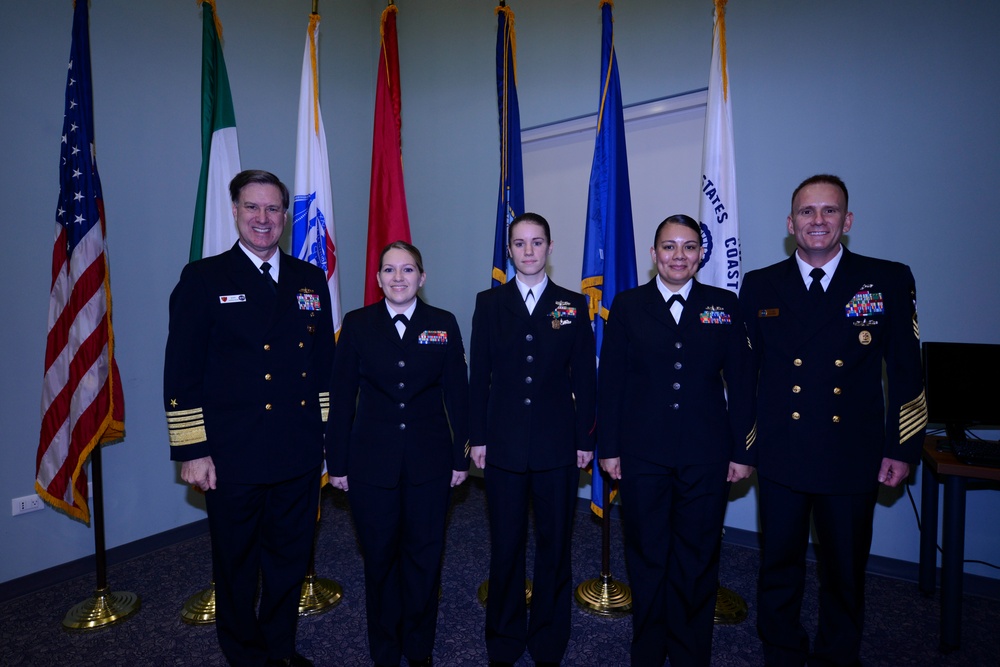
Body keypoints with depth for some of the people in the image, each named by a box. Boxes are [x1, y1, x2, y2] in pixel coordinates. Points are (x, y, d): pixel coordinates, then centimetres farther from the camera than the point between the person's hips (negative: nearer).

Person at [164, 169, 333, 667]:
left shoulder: (311, 280, 8)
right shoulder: (203, 278, -3)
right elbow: (181, 372, -5)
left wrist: (331, 433, 7)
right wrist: (192, 450, -9)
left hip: (301, 456, 3)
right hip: (233, 458, -3)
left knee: (290, 561, 18)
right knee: (236, 569, 15)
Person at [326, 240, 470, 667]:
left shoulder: (444, 324, 0)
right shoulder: (357, 324, -1)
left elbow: (456, 395, 1)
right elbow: (342, 397, 0)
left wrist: (461, 457, 1)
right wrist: (337, 462, 1)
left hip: (429, 461, 0)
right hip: (371, 462, 0)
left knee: (424, 555, 11)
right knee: (380, 557, 12)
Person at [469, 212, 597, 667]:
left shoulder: (573, 305, 3)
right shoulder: (489, 303, 4)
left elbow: (584, 378, 2)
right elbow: (479, 374, 3)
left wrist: (585, 439, -1)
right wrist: (478, 437, 0)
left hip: (557, 445, 0)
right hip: (504, 443, 0)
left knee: (554, 546, 11)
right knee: (505, 545, 12)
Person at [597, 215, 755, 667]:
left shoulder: (725, 306, 4)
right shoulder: (628, 305, 2)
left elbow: (740, 384, 3)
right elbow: (610, 382, 0)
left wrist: (743, 451, 1)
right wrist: (609, 447, -2)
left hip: (706, 457, 1)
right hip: (642, 455, 0)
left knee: (697, 562, 13)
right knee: (646, 558, 13)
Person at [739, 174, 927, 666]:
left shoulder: (890, 281, 0)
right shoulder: (760, 286, 2)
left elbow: (906, 371, 3)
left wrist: (902, 449, 0)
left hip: (852, 460, 0)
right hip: (780, 456, 1)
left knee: (845, 574, 15)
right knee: (779, 569, 13)